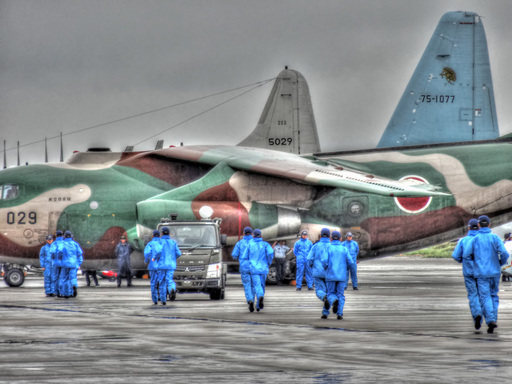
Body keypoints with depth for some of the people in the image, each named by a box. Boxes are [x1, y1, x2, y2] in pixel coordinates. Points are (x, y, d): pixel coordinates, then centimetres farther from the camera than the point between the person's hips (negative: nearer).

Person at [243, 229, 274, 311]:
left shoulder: (250, 245, 3)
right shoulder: (265, 244, 4)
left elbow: (245, 257, 3)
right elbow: (270, 252, -13)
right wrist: (269, 263, 3)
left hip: (253, 269, -2)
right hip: (263, 268, 2)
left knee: (257, 286, -12)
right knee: (262, 286, 15)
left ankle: (260, 296, -44)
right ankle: (258, 306, 20)